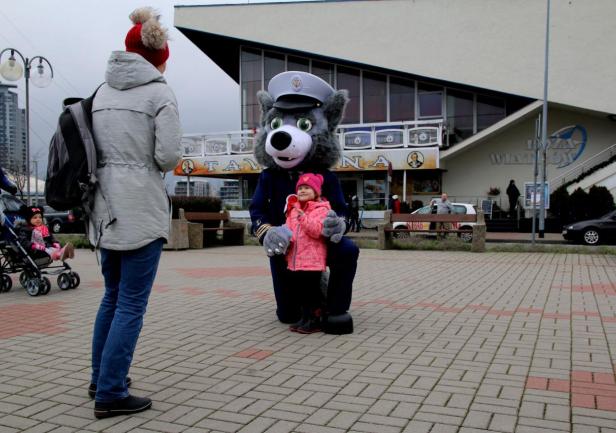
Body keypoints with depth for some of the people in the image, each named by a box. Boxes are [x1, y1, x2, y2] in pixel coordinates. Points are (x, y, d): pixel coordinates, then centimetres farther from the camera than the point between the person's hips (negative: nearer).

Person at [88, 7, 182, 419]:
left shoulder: (102, 92, 11)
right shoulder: (160, 93, -7)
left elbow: (95, 148, 11)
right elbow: (168, 156, -12)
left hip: (106, 207, 7)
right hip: (141, 208, -7)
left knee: (113, 296, 21)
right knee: (132, 304, 0)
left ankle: (101, 378, 32)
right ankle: (110, 394, 5)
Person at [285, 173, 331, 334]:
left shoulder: (321, 209, -6)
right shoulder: (293, 209, 16)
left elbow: (317, 230, -20)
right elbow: (288, 229, 20)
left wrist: (303, 217, -27)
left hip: (312, 259, -7)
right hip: (295, 259, 7)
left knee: (312, 290, -1)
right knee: (300, 290, 14)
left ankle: (315, 320, 9)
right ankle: (305, 318, 26)